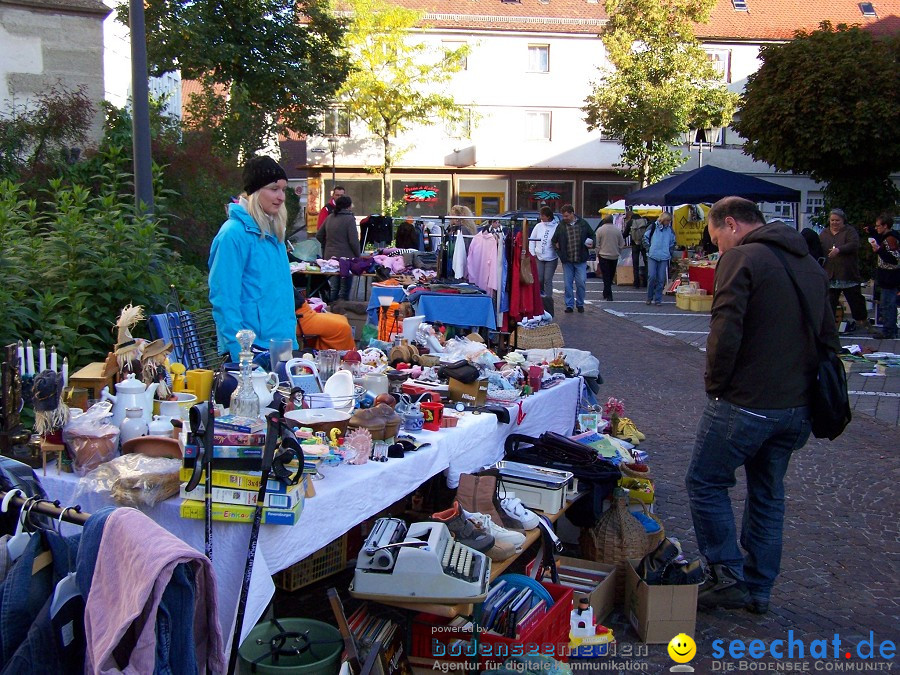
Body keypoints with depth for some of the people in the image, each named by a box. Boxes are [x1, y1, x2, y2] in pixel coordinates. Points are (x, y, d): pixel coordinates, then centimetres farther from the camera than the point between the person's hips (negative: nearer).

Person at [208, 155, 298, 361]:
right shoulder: (234, 234, -14)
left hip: (281, 345, 8)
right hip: (251, 351, -8)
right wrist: (238, 353, -20)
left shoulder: (273, 232, 11)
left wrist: (291, 340, 14)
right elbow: (224, 299, -17)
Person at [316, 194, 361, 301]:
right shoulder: (350, 219, -10)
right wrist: (358, 256, -3)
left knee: (333, 288, 14)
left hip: (330, 256, 6)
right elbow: (354, 241, -14)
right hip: (346, 257, -6)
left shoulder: (329, 218, 9)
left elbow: (319, 236, 17)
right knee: (344, 290, -1)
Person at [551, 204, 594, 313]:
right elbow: (554, 240, 14)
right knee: (568, 284, 4)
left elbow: (592, 236, 14)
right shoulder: (561, 226, 4)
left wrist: (591, 244, -3)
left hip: (581, 260, -1)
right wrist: (557, 246, -2)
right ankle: (569, 305, 14)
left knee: (581, 283, -1)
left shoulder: (583, 223, 3)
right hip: (567, 260, 1)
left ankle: (580, 304, 16)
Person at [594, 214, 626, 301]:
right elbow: (622, 244, 5)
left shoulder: (600, 230, -7)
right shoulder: (617, 230, 2)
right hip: (614, 256, 3)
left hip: (603, 256, -3)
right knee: (611, 275, 14)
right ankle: (606, 293, 22)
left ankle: (608, 295, -6)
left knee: (606, 276, 0)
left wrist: (597, 254, 4)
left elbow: (597, 244, -6)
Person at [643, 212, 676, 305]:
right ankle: (649, 297, 9)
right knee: (652, 277, -8)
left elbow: (673, 242, 21)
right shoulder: (653, 227, 0)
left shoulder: (670, 230, 8)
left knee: (661, 279, 1)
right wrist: (648, 249, 0)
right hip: (652, 256, -2)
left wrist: (670, 252, 11)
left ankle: (658, 299, 9)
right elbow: (645, 238, 7)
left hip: (664, 258, 3)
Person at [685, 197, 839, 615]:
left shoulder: (742, 257, -11)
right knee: (768, 495, 18)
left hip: (747, 404, -8)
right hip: (798, 407, 8)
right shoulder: (810, 264, 13)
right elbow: (828, 337, 18)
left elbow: (725, 334, -21)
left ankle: (729, 576, 7)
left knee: (705, 483, 8)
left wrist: (715, 384, -7)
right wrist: (803, 384, 20)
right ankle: (758, 589, 27)